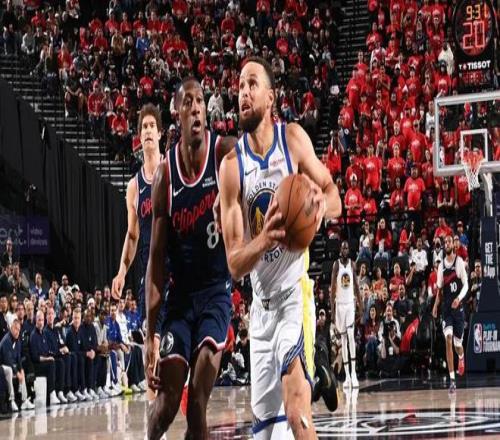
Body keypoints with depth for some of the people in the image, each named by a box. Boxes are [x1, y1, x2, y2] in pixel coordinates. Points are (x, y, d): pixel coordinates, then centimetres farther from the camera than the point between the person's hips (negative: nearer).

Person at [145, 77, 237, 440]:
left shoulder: (225, 153, -9)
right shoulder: (165, 175, -5)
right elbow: (157, 257, -2)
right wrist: (150, 333, -5)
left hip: (216, 291, -1)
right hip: (180, 294, 2)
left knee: (198, 402, -9)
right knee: (167, 401, -2)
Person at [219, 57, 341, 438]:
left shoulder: (293, 138, -6)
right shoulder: (232, 165, -5)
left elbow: (334, 194, 5)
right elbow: (234, 264, -8)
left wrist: (323, 203, -20)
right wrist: (264, 240, -31)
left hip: (294, 291, -3)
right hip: (261, 302, 3)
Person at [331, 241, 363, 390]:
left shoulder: (352, 264, 4)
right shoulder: (336, 265, -4)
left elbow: (356, 285, 9)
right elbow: (333, 288, -5)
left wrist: (360, 305, 4)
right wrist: (332, 309, -9)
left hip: (350, 303, 1)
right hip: (340, 304, -1)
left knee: (351, 336, -12)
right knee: (343, 338, 4)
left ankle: (354, 373, -14)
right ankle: (347, 375, 7)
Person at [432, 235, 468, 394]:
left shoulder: (459, 262, -5)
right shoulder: (441, 266, 7)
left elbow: (466, 285, -7)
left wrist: (459, 298, -24)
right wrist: (436, 305, 7)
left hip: (458, 306, -2)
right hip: (446, 308, 2)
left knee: (457, 342, 7)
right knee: (448, 339, -14)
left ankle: (461, 358, 46)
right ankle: (452, 380, -15)